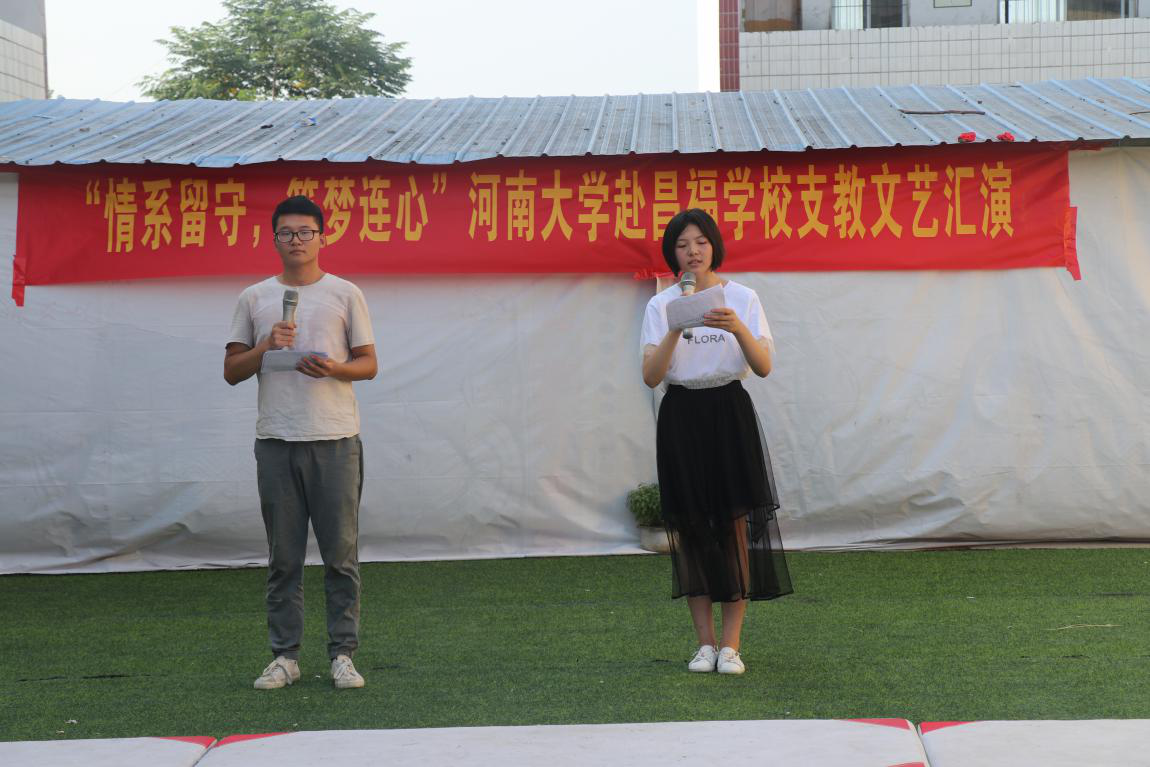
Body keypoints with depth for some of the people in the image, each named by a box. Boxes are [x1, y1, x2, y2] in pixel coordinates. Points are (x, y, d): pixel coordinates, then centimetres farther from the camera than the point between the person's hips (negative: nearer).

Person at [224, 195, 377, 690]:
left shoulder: (345, 294, 5)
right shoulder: (254, 299, 10)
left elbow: (368, 364, 5)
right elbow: (231, 371, 10)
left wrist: (334, 368, -15)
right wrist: (266, 347, -9)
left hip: (335, 440, -1)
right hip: (275, 441, 2)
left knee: (341, 555, 1)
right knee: (283, 558, 6)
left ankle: (342, 654, 8)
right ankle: (285, 656, 13)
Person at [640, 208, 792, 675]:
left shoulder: (742, 298, 1)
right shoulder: (661, 306, 3)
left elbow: (764, 367, -7)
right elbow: (651, 377, -7)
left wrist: (738, 328, -24)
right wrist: (677, 330, -20)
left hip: (729, 413, -1)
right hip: (681, 417, 1)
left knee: (735, 525, -3)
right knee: (690, 528, 2)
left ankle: (731, 645, 1)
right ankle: (705, 642, 9)